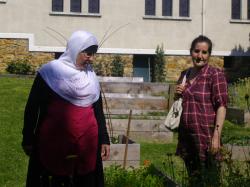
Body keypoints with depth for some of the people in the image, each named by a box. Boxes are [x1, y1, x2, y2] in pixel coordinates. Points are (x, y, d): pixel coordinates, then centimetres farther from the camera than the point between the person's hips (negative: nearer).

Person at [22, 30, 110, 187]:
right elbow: (32, 108, 0)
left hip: (87, 144, 4)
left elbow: (98, 110, 15)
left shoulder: (91, 76, 10)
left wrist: (104, 139, 10)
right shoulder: (50, 72, -3)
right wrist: (28, 139, 0)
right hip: (53, 143, -4)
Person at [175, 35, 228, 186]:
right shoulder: (184, 74, 13)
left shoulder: (215, 74, -6)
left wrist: (216, 136, -20)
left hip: (206, 137, -6)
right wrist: (177, 95, 2)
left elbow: (221, 106, -12)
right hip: (186, 137, 6)